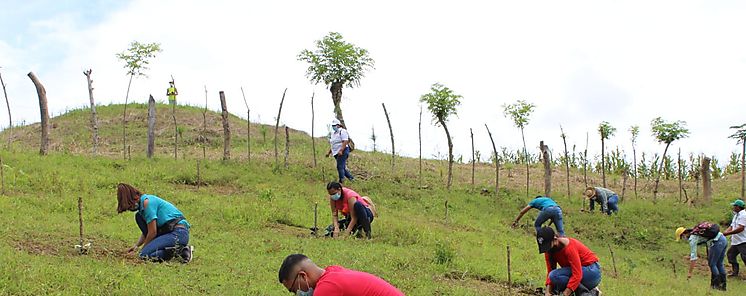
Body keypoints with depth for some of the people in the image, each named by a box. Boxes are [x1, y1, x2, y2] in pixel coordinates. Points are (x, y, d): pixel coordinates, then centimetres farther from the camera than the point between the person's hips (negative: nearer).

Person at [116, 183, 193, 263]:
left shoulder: (147, 202, -12)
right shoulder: (142, 202, 17)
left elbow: (152, 232, -12)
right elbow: (147, 231, 23)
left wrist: (143, 249, 1)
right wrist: (136, 245, 11)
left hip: (179, 233, -10)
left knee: (145, 255, -18)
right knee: (139, 216, 12)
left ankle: (180, 250, -11)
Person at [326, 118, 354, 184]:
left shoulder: (342, 131, -7)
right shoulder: (333, 134, 20)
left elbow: (345, 142, -18)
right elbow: (333, 145, 27)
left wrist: (341, 151, -28)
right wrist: (329, 153, 21)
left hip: (343, 152, -9)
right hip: (336, 153, 9)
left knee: (340, 166, -13)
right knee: (343, 167, 8)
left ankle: (341, 181, -10)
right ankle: (351, 178, 19)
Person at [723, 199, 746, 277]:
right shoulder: (736, 215, 18)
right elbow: (731, 227, 18)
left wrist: (728, 233, -24)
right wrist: (724, 232, -1)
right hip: (735, 241, 11)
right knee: (730, 254, 14)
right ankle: (735, 271, 22)